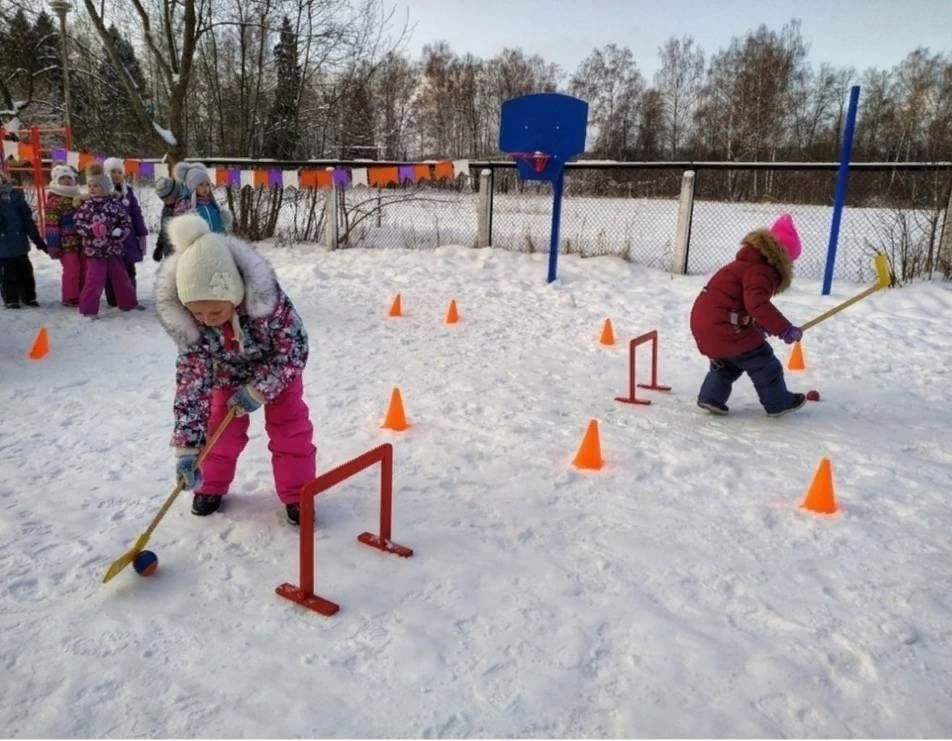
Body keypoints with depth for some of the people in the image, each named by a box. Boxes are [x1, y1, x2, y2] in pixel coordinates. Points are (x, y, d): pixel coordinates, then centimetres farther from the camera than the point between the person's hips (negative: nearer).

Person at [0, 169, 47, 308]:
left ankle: (29, 297, 24)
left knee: (25, 271, 12)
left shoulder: (14, 194, 2)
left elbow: (27, 218, 4)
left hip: (19, 242, 1)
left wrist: (37, 238, 2)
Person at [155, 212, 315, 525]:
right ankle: (211, 487, 32)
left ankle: (297, 493, 12)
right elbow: (190, 380, -30)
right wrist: (187, 446, -34)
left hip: (278, 367, -2)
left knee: (289, 426, -2)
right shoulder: (190, 325, -33)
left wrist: (258, 390, -31)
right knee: (220, 424, 8)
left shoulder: (267, 300, -42)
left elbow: (294, 351, -29)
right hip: (229, 371, 2)